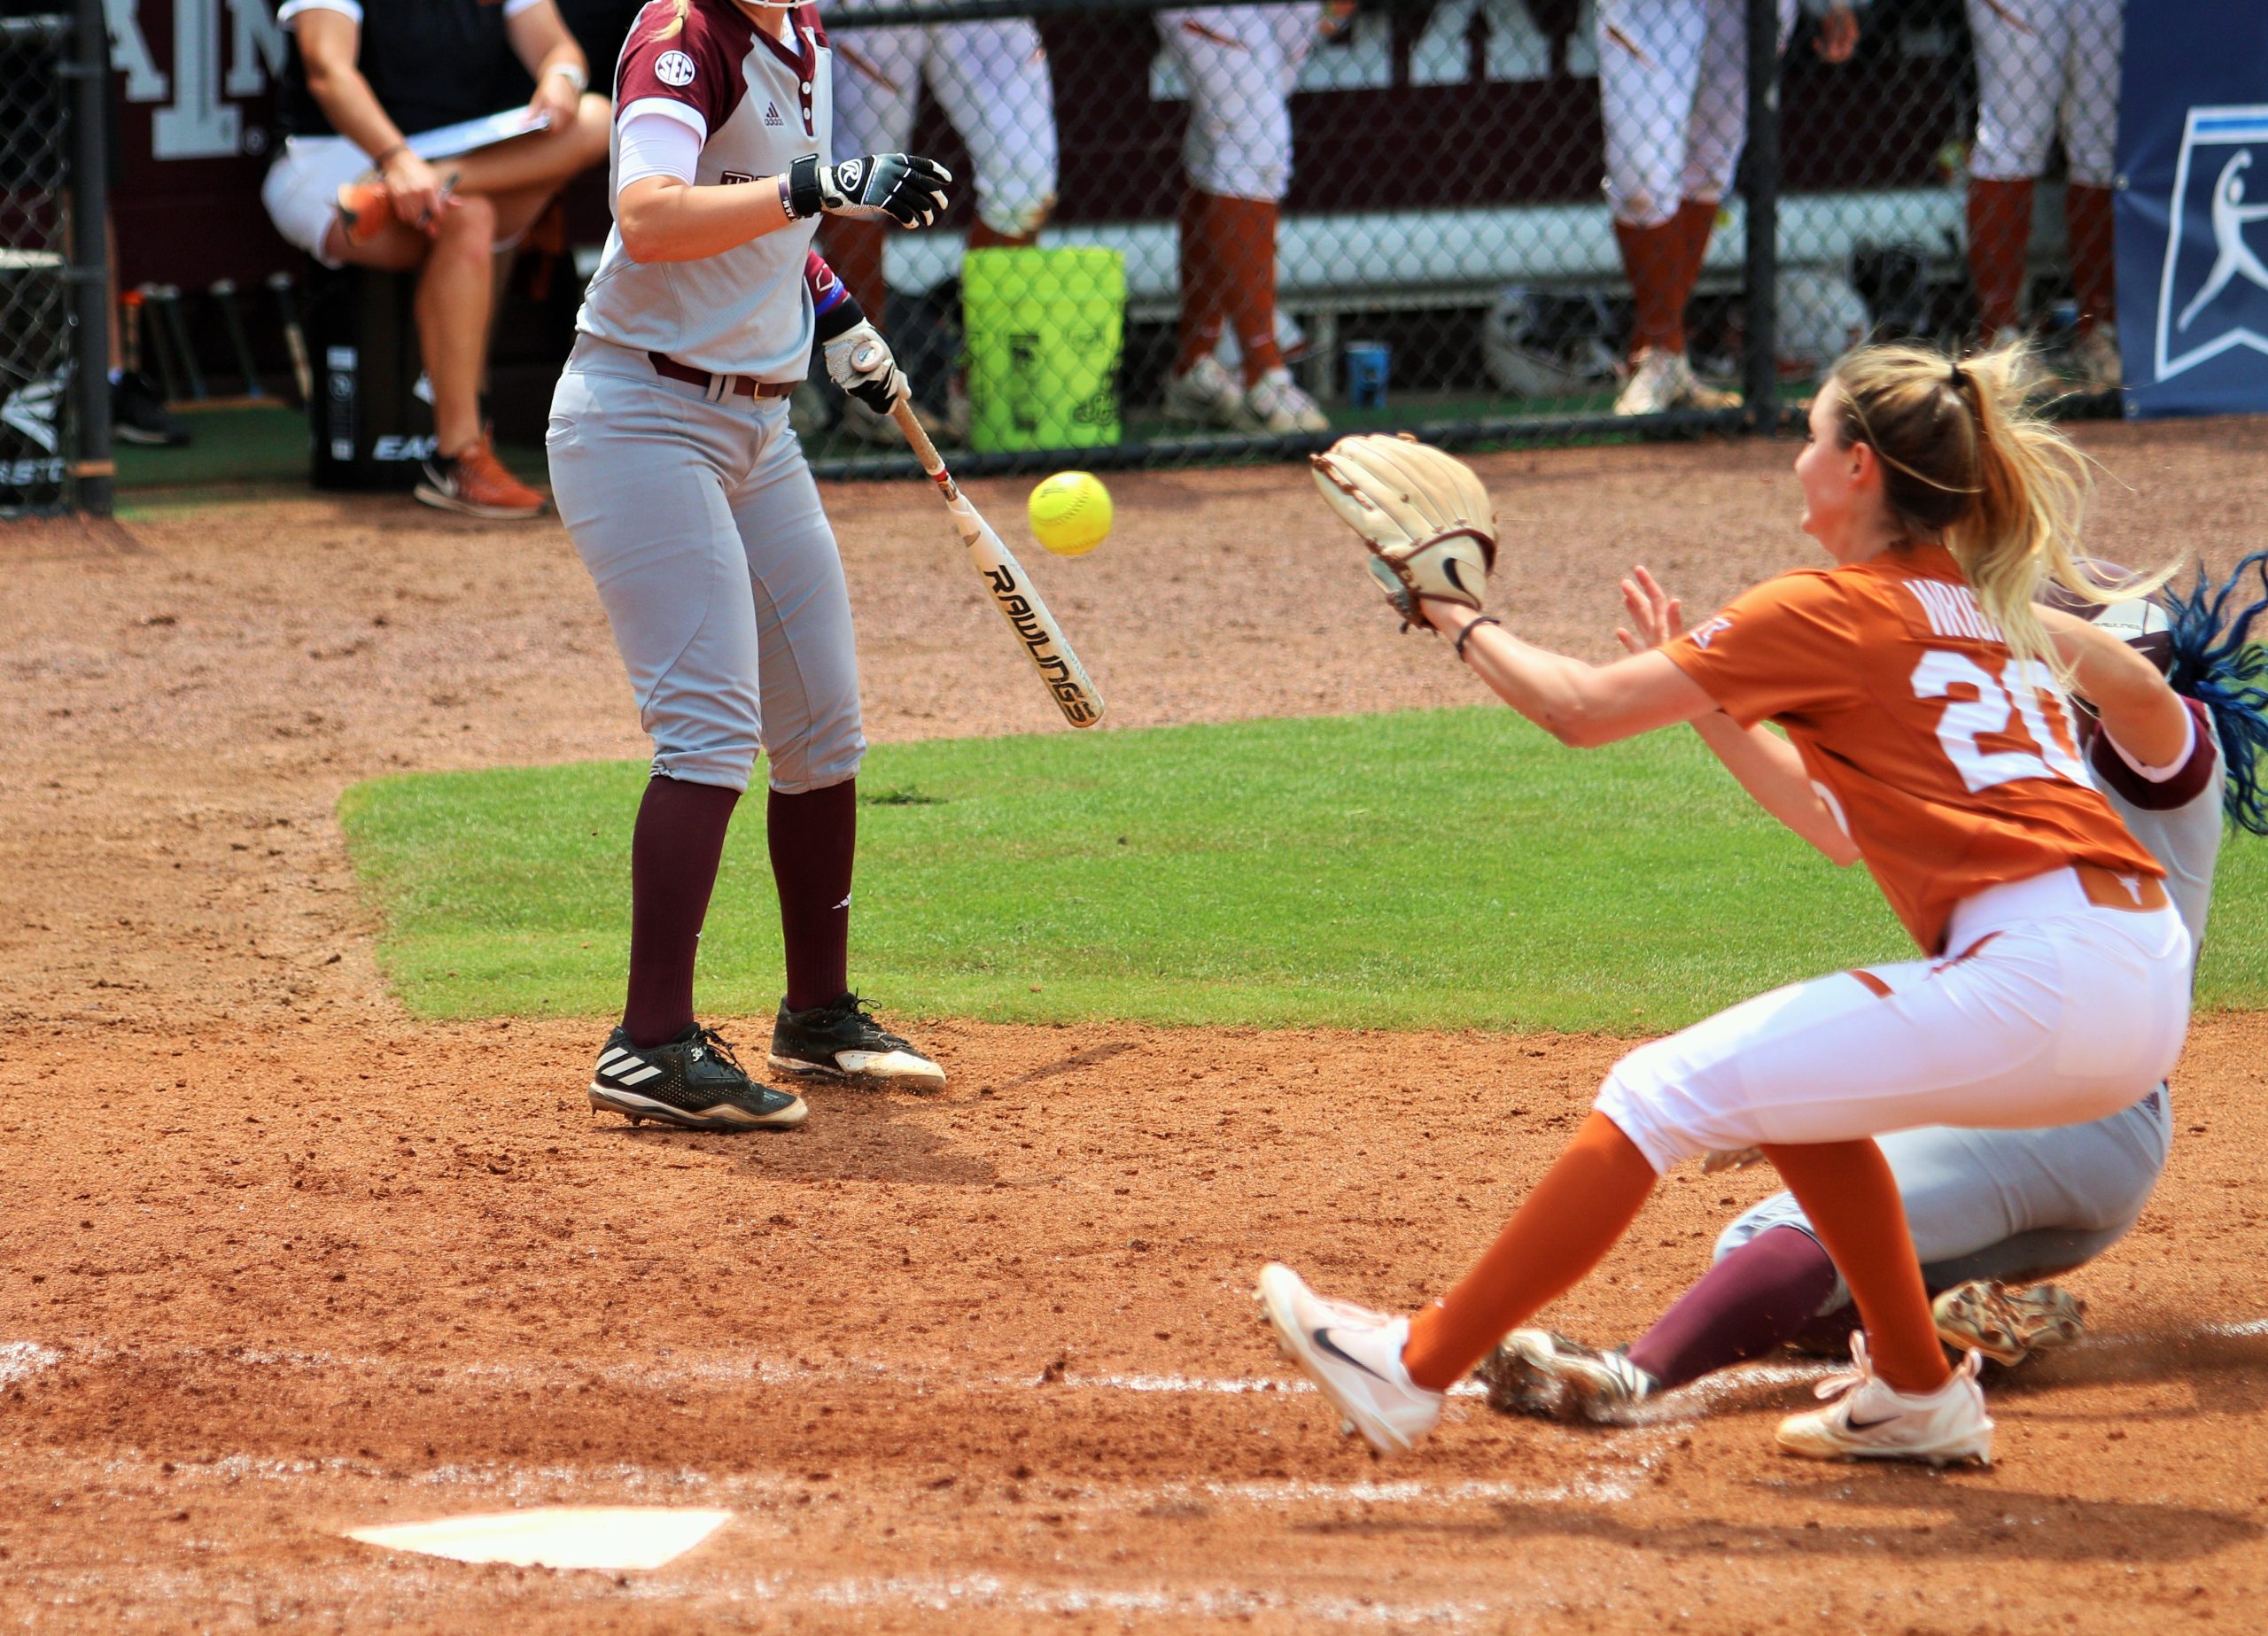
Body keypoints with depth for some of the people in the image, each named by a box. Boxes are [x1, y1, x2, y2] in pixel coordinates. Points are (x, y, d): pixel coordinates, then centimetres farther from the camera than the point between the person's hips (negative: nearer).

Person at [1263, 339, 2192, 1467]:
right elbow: (1849, 825, 32)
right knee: (1794, 1076, 28)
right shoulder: (1989, 607, 23)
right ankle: (1917, 1395, 29)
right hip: (2142, 994, 8)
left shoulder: (1828, 611, -1)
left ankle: (1416, 1370, 2)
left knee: (1665, 1092, -1)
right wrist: (1710, 695, 31)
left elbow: (1580, 708, 2)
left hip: (2037, 981, -8)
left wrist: (1453, 613, 18)